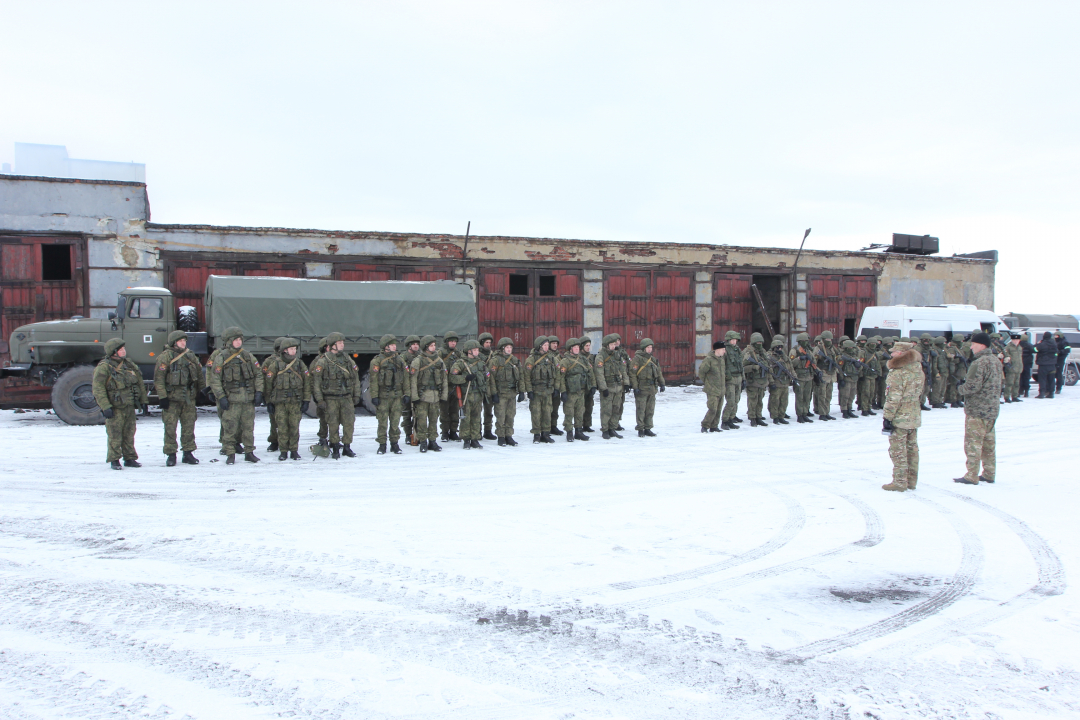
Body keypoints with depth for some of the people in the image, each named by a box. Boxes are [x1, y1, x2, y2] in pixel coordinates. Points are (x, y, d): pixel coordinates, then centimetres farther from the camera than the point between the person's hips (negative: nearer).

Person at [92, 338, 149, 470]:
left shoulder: (130, 365, 10)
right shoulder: (104, 367, -10)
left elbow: (140, 383, 18)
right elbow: (98, 389, -15)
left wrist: (143, 401, 15)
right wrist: (105, 407, -20)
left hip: (129, 406, 6)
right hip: (114, 408, -6)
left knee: (129, 434, 11)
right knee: (115, 435, -1)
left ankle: (130, 458, 20)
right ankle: (114, 460, 9)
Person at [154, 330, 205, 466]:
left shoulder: (191, 356, 13)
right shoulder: (166, 357, -4)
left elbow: (199, 375, 21)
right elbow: (159, 378, -9)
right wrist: (162, 396, -13)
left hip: (189, 398, 5)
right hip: (171, 398, -5)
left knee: (189, 426, 7)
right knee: (170, 428, -2)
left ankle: (188, 453, 16)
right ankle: (171, 455, 7)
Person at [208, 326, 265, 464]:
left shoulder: (248, 356, 11)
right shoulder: (221, 358, -1)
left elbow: (258, 374, 13)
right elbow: (214, 380, -2)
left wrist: (258, 392, 3)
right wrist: (221, 397, -10)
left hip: (249, 399, 3)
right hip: (231, 400, -3)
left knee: (249, 427, 7)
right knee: (230, 428, -3)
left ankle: (249, 452, 16)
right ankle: (230, 454, 7)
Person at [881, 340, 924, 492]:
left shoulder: (897, 373, -18)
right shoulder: (919, 371, 8)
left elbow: (893, 398, -20)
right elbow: (919, 394, 15)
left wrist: (887, 417, -15)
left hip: (900, 418, -8)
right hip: (914, 417, 8)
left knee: (898, 450, -1)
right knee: (912, 449, 14)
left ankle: (899, 482, 2)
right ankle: (912, 481, 21)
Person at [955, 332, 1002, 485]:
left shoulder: (979, 363, -20)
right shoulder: (996, 360, 10)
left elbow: (972, 386, -25)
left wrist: (961, 389, -4)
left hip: (977, 410, -9)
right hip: (992, 409, 9)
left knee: (973, 442, -3)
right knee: (989, 442, 15)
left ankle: (972, 476, 1)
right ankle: (989, 474, 22)